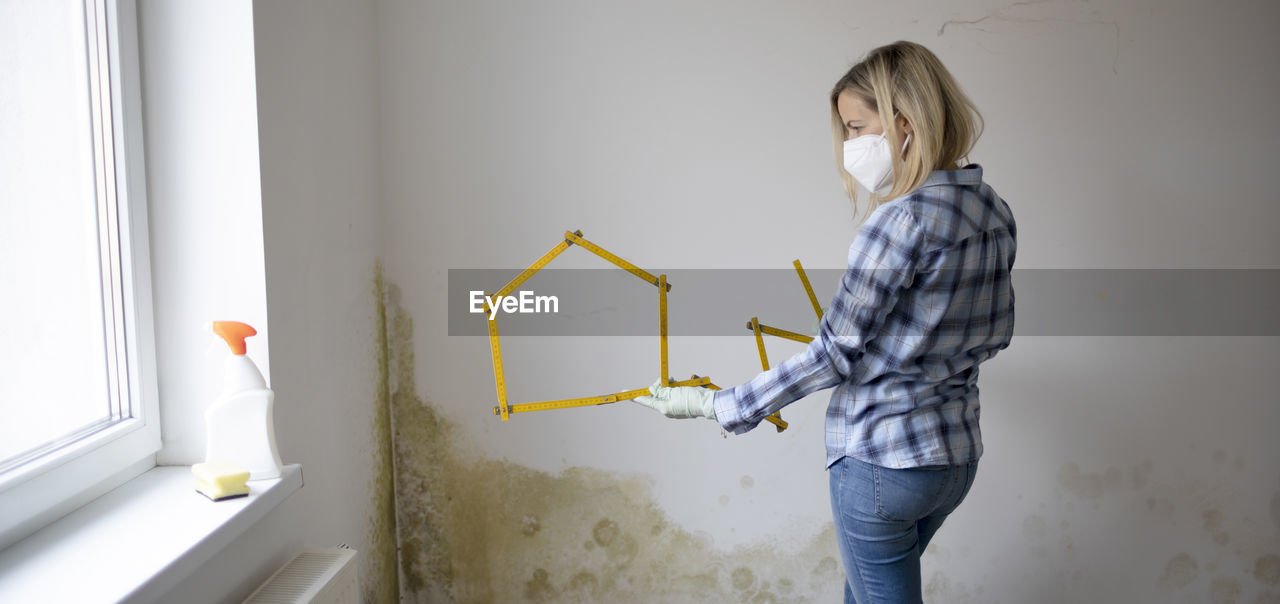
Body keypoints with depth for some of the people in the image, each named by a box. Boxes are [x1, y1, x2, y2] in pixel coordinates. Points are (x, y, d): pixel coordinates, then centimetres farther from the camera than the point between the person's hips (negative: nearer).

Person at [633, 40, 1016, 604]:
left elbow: (837, 351, -20)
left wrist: (720, 404, -14)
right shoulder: (996, 213, 3)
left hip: (882, 460, -8)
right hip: (958, 456, 8)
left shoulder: (904, 218, -22)